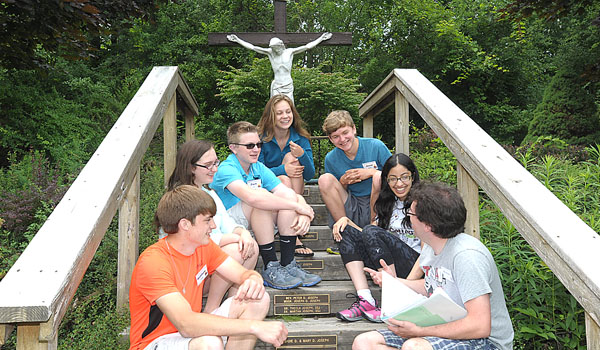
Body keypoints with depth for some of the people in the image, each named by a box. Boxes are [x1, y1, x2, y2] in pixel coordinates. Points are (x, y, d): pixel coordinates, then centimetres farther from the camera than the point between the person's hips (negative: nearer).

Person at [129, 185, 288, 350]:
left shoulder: (204, 246, -1)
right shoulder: (152, 262, -26)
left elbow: (243, 273, 2)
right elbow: (186, 325, -37)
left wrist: (254, 280, -26)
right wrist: (254, 326, -39)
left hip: (193, 332, 8)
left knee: (257, 300, -9)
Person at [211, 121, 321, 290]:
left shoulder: (259, 168, 4)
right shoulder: (226, 170, -18)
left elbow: (291, 196, -5)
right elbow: (252, 197, -38)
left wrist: (304, 214, -28)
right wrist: (297, 206, -33)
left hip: (256, 224, 6)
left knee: (288, 194, -15)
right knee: (261, 194, -30)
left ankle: (288, 265, -16)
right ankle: (271, 269, -25)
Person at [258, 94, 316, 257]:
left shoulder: (301, 138, -3)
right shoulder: (261, 138, -10)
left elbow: (309, 175, -8)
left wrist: (302, 155, -28)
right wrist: (282, 170, -30)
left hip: (295, 190, 3)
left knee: (292, 158, -24)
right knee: (284, 180, -33)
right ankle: (294, 238, -32)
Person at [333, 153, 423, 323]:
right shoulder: (387, 203, 16)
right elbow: (367, 238, 14)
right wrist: (346, 220, -5)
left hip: (417, 266, -7)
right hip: (389, 265, 7)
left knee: (372, 232, -27)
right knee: (347, 232, -9)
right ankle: (365, 300, -23)